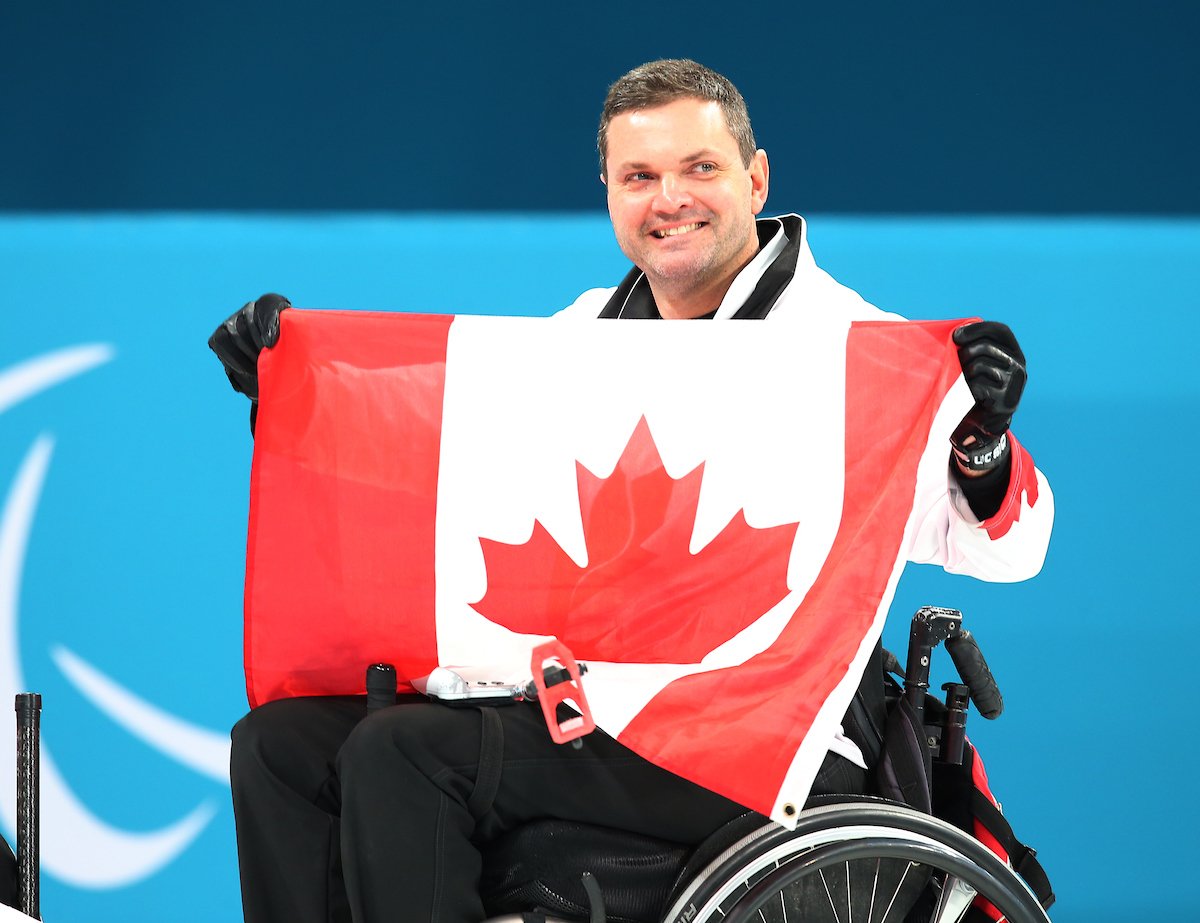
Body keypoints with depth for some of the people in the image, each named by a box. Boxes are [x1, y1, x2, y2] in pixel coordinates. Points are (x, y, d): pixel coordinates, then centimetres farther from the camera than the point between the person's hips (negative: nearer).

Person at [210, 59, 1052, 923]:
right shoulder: (589, 329, 16)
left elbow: (1006, 552, -11)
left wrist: (982, 446, -33)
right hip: (580, 704, 8)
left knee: (403, 755, -25)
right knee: (282, 740, -6)